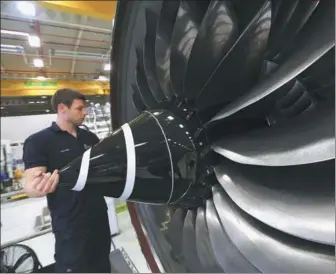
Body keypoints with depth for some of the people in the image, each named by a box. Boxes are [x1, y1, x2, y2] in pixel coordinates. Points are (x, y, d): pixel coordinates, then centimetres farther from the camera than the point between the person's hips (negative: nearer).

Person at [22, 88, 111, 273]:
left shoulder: (90, 137, 6)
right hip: (70, 226, -5)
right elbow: (30, 187, -15)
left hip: (99, 217, 5)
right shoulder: (38, 141, -9)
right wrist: (40, 187, -37)